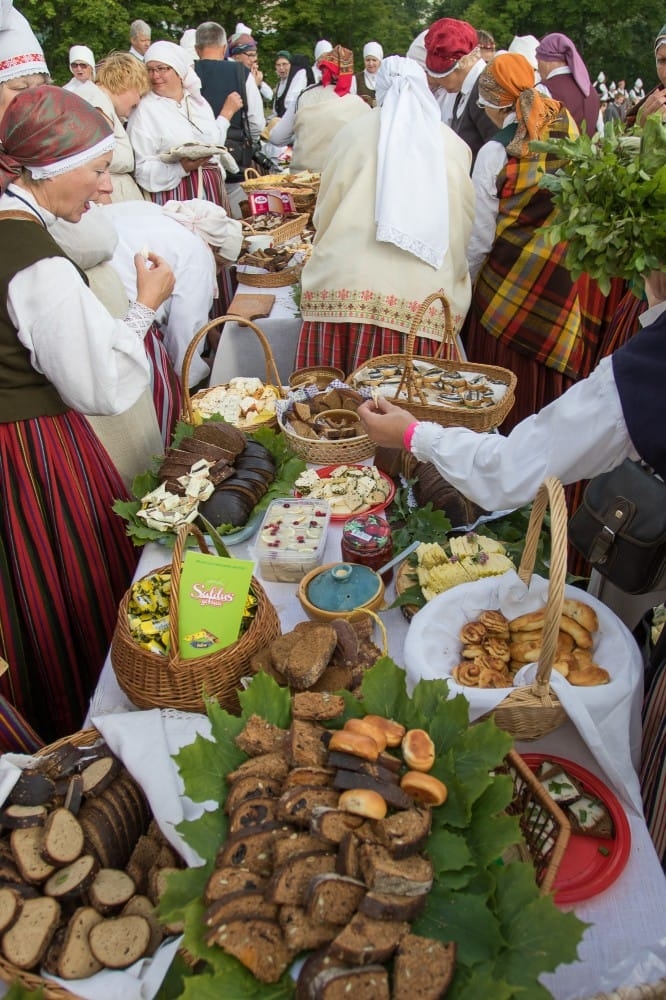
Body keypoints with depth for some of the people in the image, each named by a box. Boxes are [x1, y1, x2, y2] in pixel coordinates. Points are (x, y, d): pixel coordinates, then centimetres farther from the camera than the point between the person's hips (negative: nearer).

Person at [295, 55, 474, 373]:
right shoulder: (453, 144, 10)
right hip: (423, 295, 1)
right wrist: (452, 273, 31)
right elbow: (464, 222, 15)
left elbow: (325, 212, 15)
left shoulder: (353, 133, 8)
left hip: (348, 287, -1)